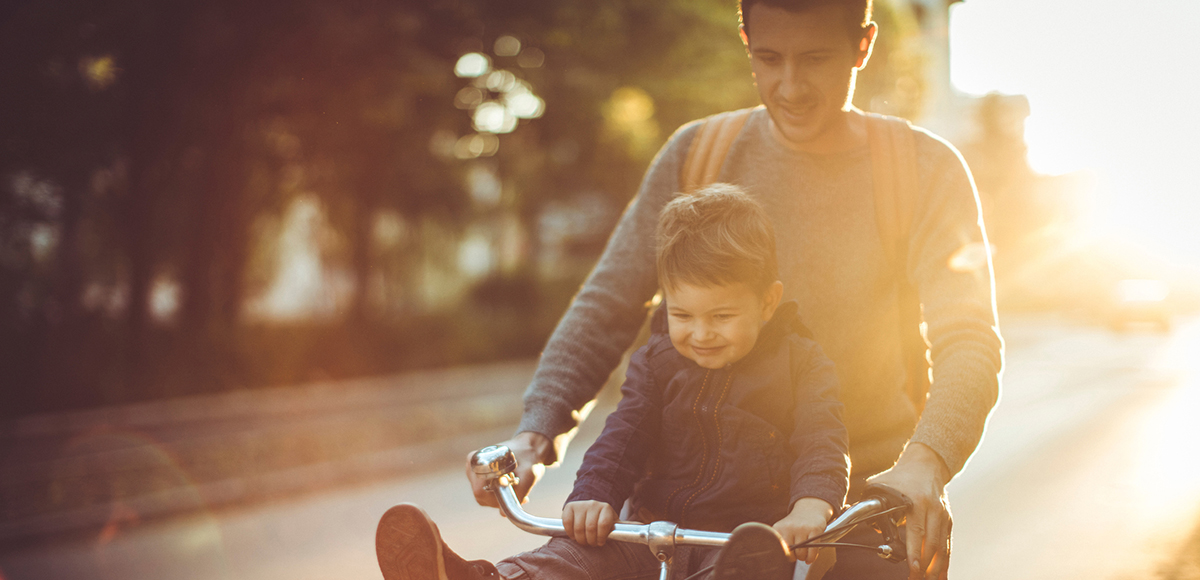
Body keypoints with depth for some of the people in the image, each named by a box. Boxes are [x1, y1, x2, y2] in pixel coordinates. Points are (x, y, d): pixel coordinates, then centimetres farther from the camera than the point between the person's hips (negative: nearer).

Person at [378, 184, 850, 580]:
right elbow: (624, 437, 4)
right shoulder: (656, 362, 12)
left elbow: (822, 442, -10)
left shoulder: (801, 365, 2)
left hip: (751, 528, -3)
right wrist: (593, 497, -17)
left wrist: (810, 508, -33)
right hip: (655, 530, 4)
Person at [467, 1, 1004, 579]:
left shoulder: (925, 169, -4)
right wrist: (533, 434, -18)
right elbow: (606, 307, -1)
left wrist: (923, 463, -36)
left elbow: (970, 342, -15)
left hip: (873, 495, -1)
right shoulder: (696, 156, 1)